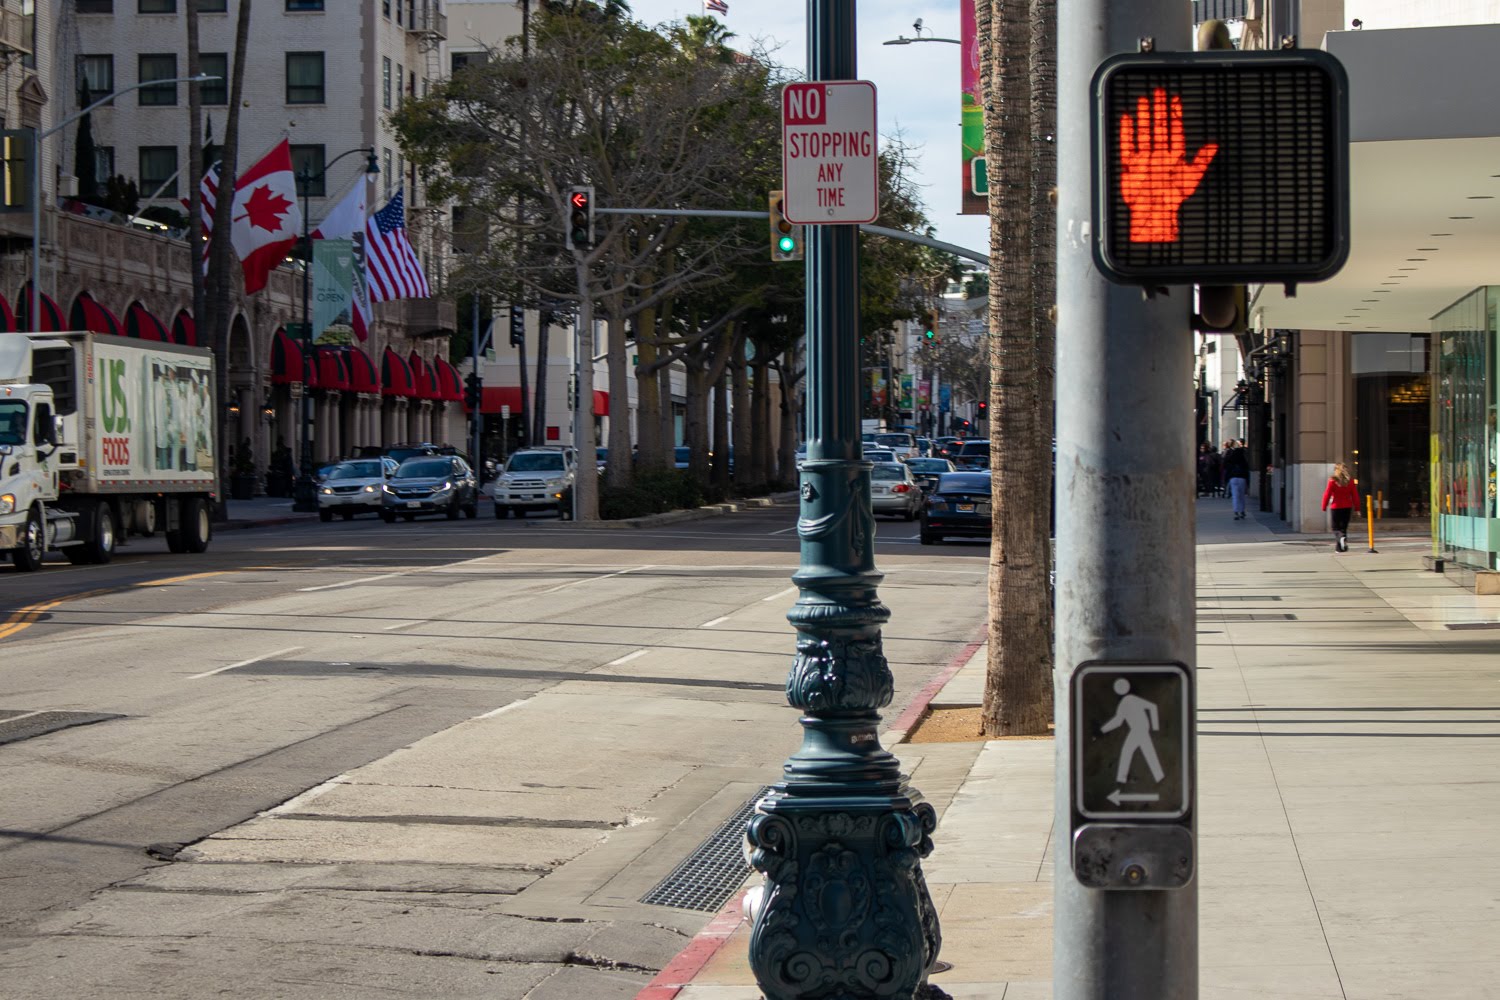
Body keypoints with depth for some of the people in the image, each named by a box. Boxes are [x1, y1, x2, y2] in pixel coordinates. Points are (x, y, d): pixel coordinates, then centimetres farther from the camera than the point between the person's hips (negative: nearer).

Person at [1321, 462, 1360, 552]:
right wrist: (1356, 507, 11)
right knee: (1344, 527, 12)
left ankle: (1341, 537, -27)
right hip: (1347, 507, 3)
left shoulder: (1332, 481, -9)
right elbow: (1355, 495, 4)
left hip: (1336, 507, -3)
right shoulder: (1350, 481, 1)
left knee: (1336, 528, 4)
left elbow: (1327, 494, -7)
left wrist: (1324, 507, 1)